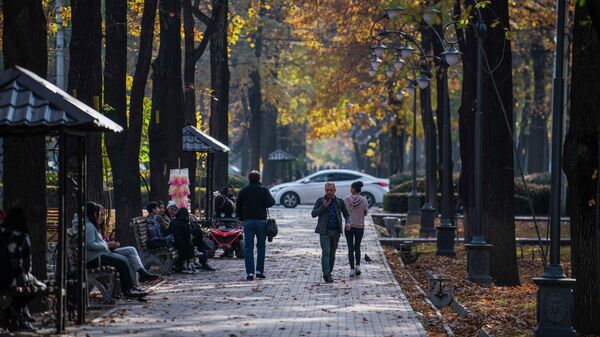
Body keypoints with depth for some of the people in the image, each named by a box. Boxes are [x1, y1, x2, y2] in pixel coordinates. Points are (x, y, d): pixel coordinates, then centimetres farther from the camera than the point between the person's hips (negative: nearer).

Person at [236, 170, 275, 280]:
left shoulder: (243, 191, 6)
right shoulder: (263, 190, -1)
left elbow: (238, 207, 9)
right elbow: (270, 203, -14)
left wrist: (241, 219, 19)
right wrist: (272, 199, 7)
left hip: (247, 221, 1)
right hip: (261, 221, -1)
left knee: (248, 247, 1)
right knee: (261, 246, 11)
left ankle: (250, 272, -7)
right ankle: (259, 271, 7)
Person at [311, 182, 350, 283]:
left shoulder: (340, 202, 7)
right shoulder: (320, 201, 3)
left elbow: (346, 214, 13)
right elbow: (313, 214, -1)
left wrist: (348, 222, -7)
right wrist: (323, 206, -14)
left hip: (335, 232, 3)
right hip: (324, 231, -3)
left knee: (332, 254, 8)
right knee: (326, 252, -15)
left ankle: (328, 273, 17)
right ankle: (326, 273, -21)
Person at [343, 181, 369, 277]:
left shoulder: (346, 199, -7)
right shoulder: (364, 200, -6)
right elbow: (365, 213, 3)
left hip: (348, 226, 0)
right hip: (360, 227, 0)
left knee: (350, 248, 6)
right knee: (357, 247, 16)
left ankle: (352, 269, 0)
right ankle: (358, 266, 1)